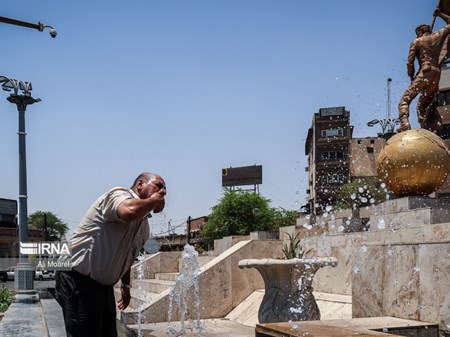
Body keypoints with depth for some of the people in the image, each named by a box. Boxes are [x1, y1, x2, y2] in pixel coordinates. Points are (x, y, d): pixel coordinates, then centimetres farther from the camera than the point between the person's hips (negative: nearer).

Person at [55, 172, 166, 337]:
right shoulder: (119, 195, -15)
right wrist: (153, 201, -22)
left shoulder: (144, 225, 13)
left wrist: (126, 285, 29)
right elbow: (130, 211, -41)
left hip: (104, 285, 10)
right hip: (79, 280, -10)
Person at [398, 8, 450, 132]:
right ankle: (423, 128, -1)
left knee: (404, 100, -12)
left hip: (425, 73, -5)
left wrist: (412, 77, 10)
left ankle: (405, 123, -36)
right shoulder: (438, 36, 17)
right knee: (422, 105, 16)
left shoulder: (416, 42, 7)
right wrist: (440, 14, 42)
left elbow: (410, 62, -1)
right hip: (437, 75, 6)